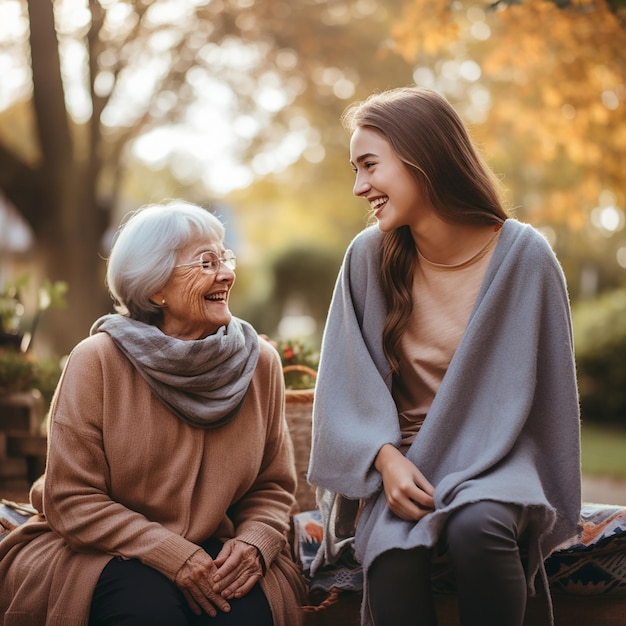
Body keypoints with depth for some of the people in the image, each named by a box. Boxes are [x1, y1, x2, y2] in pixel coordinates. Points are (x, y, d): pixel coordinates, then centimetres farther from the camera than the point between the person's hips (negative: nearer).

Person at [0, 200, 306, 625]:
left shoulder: (260, 362, 0)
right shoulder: (97, 362, -10)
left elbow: (273, 487, 8)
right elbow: (71, 500, -10)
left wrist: (253, 543, -14)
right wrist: (173, 555, -20)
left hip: (212, 555, 3)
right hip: (103, 555, -2)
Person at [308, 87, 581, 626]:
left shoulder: (522, 254, -9)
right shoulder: (369, 256, -3)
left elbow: (546, 392, -2)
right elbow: (347, 383, 1)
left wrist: (552, 507, 0)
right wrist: (385, 458, -16)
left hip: (493, 458, -1)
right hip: (403, 457, 1)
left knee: (476, 527, -35)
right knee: (394, 560, -31)